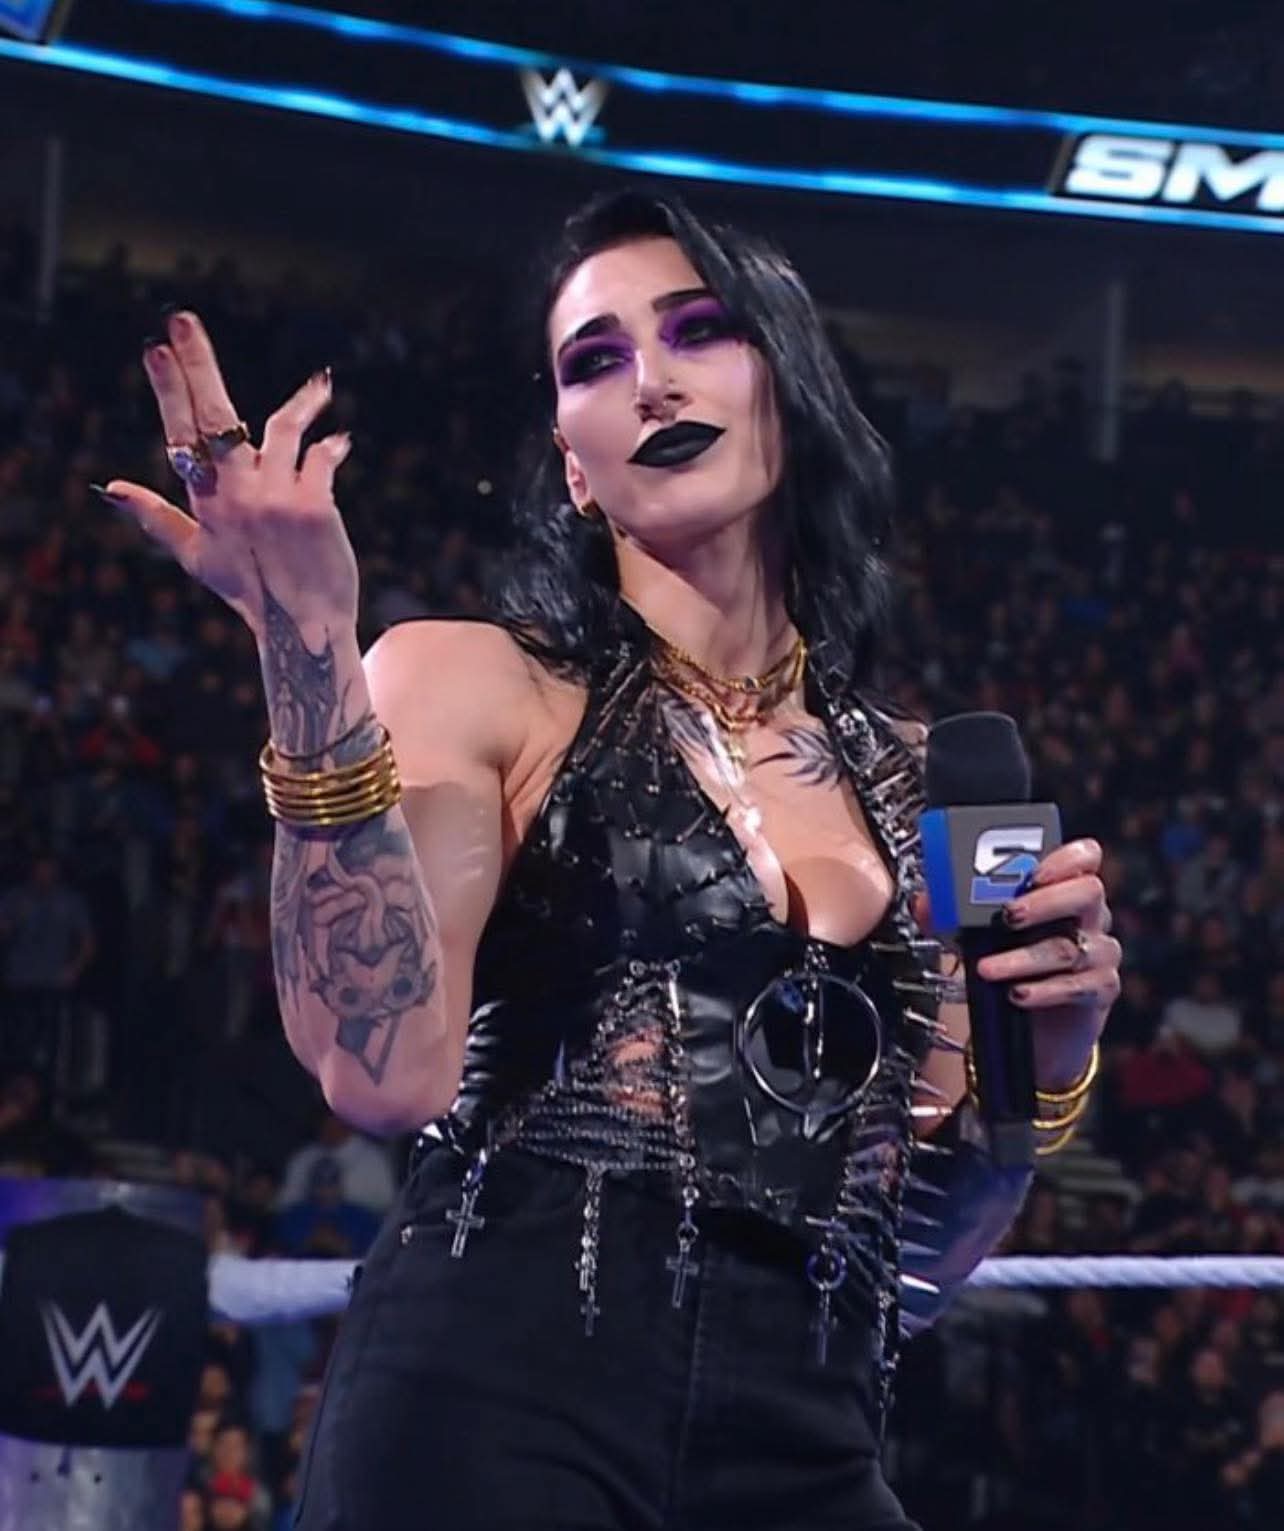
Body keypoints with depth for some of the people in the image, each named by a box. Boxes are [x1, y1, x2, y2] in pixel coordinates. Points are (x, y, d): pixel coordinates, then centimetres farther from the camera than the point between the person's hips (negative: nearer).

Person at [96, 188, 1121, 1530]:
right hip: (495, 1398, -4)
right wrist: (309, 654, -18)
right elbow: (387, 1072, -15)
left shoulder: (912, 780, 14)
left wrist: (1049, 1052, -1)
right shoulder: (480, 688, 2)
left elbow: (922, 1256, 16)